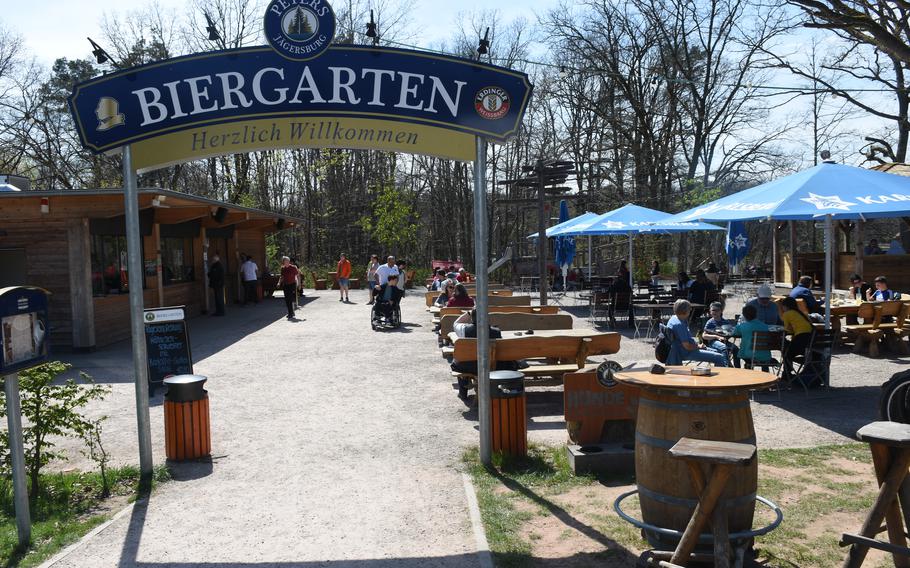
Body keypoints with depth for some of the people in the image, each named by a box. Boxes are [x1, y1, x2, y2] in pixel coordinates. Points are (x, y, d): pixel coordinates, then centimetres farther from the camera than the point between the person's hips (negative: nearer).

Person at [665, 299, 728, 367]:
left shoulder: (674, 318, 6)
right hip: (687, 353, -12)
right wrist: (698, 346, -9)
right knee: (720, 358, -18)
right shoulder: (679, 325, -26)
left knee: (715, 351, 27)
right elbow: (687, 346, -25)